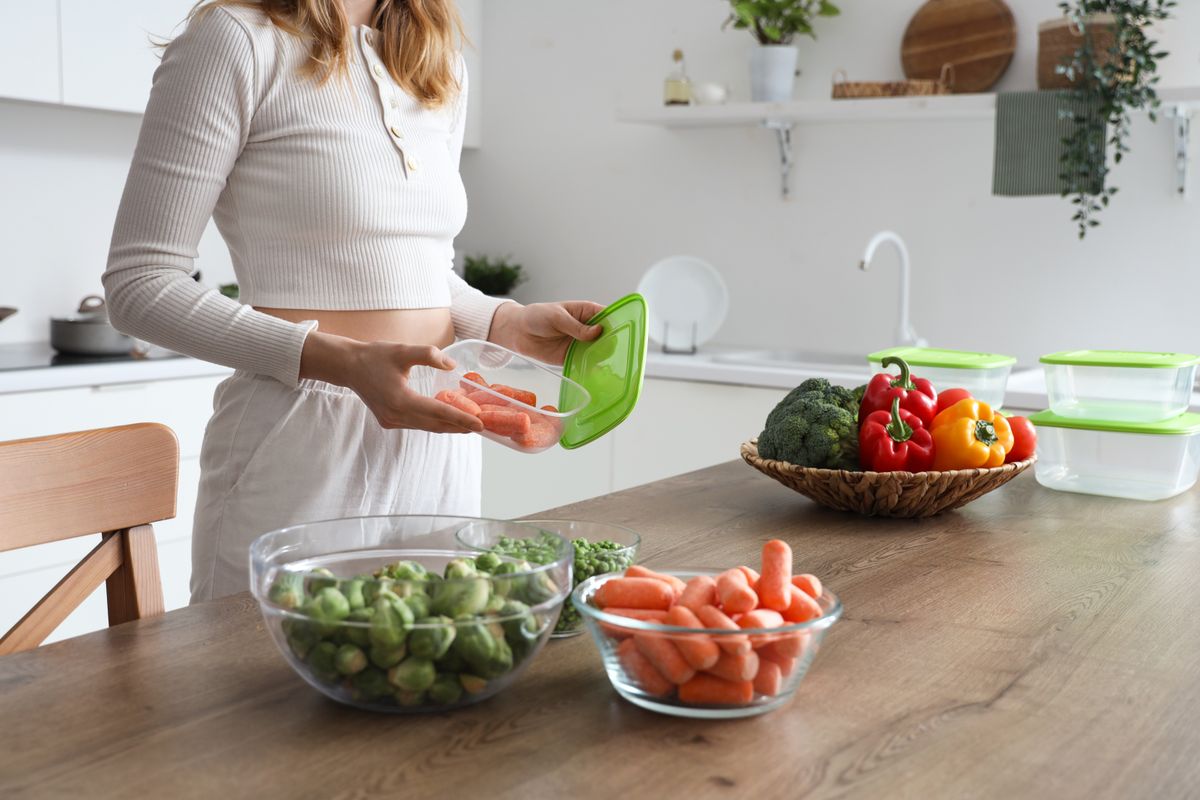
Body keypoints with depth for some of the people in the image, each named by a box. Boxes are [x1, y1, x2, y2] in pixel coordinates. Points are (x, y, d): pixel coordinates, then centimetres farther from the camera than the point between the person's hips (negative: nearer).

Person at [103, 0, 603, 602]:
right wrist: (343, 361, -22)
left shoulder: (442, 67, 13)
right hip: (304, 445, -6)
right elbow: (138, 286, -11)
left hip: (439, 439, 7)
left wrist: (510, 324, 2)